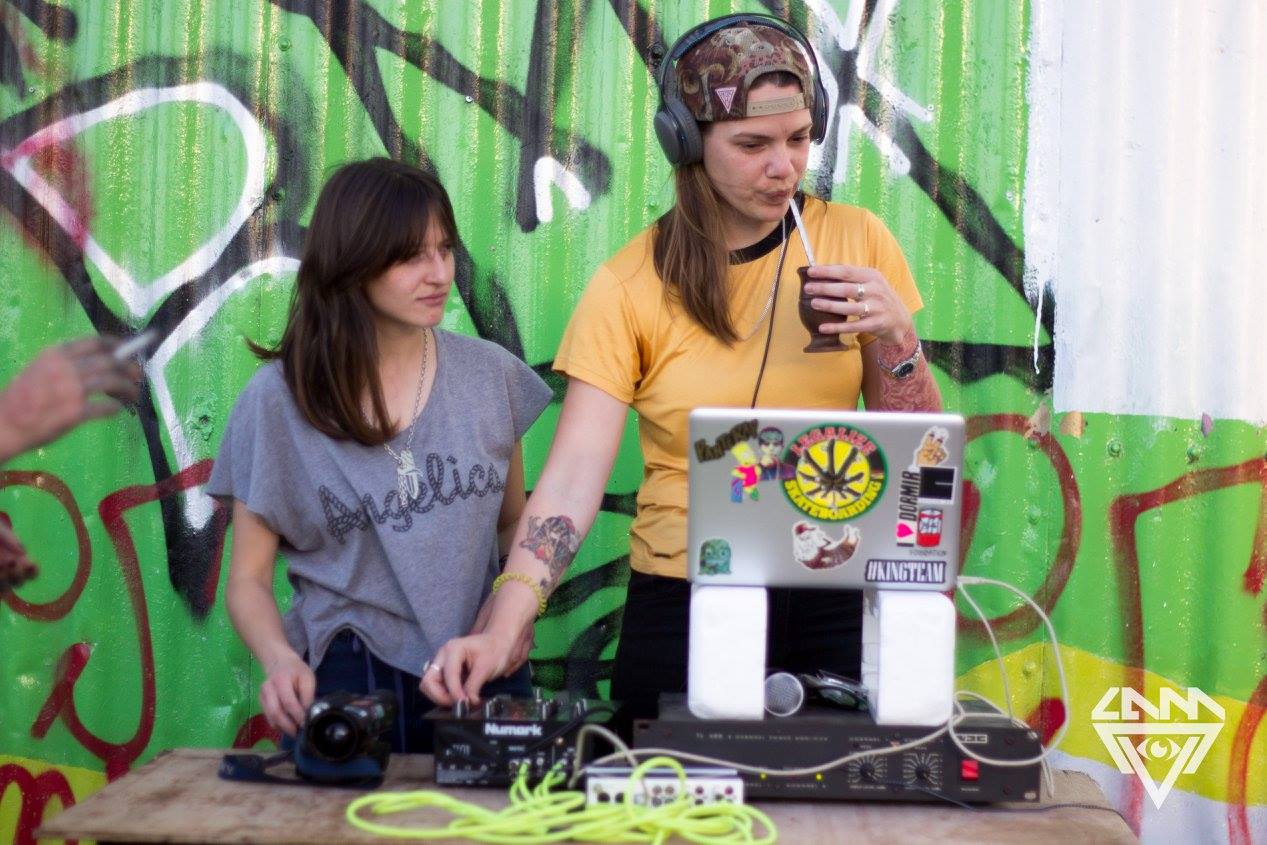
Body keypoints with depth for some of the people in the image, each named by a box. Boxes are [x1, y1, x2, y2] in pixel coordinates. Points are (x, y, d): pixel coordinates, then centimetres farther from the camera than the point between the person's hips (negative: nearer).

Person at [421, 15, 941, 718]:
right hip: (681, 605, -1)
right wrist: (504, 627, -26)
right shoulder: (632, 285, -8)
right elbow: (573, 474, -14)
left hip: (835, 600, 2)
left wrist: (895, 335, -15)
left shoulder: (857, 241, -2)